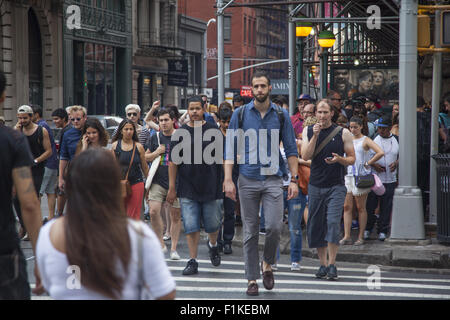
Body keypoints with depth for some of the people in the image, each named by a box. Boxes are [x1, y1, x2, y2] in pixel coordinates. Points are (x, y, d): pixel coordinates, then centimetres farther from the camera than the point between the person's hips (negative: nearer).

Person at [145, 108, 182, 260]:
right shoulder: (155, 138, 10)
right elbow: (146, 158, 17)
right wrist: (157, 152, -2)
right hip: (158, 182, 2)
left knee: (176, 216, 3)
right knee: (154, 211, -14)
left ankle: (173, 248, 12)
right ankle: (161, 244, 1)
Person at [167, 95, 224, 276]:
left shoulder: (214, 131, 1)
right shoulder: (181, 133, 4)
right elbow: (173, 161, 7)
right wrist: (172, 188, 5)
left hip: (211, 187, -1)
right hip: (187, 189, 1)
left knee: (213, 224, 7)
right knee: (191, 226, -1)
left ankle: (213, 245, 39)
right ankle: (193, 262, 6)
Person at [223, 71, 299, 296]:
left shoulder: (281, 115, 6)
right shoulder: (240, 115, 4)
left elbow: (291, 150, 8)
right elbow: (230, 149, 3)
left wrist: (294, 180, 0)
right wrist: (228, 180, -5)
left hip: (273, 178, 0)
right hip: (248, 180, 0)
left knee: (274, 226, -11)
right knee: (250, 231, 3)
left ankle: (267, 264, 16)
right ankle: (252, 279, 11)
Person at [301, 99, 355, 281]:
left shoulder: (343, 133, 1)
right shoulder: (308, 131, 6)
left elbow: (352, 158, 5)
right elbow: (305, 156, -6)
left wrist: (339, 159, -16)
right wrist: (315, 136, -14)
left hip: (336, 186, -3)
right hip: (315, 185, 3)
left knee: (333, 223, -16)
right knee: (315, 226, 6)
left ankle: (332, 264, -10)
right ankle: (323, 264, 19)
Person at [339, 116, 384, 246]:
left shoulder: (365, 140, -4)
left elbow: (380, 153, -16)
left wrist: (368, 163, -11)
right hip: (348, 175, 5)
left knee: (361, 208, 0)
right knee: (347, 207, -1)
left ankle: (361, 237, 6)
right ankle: (347, 236, -1)